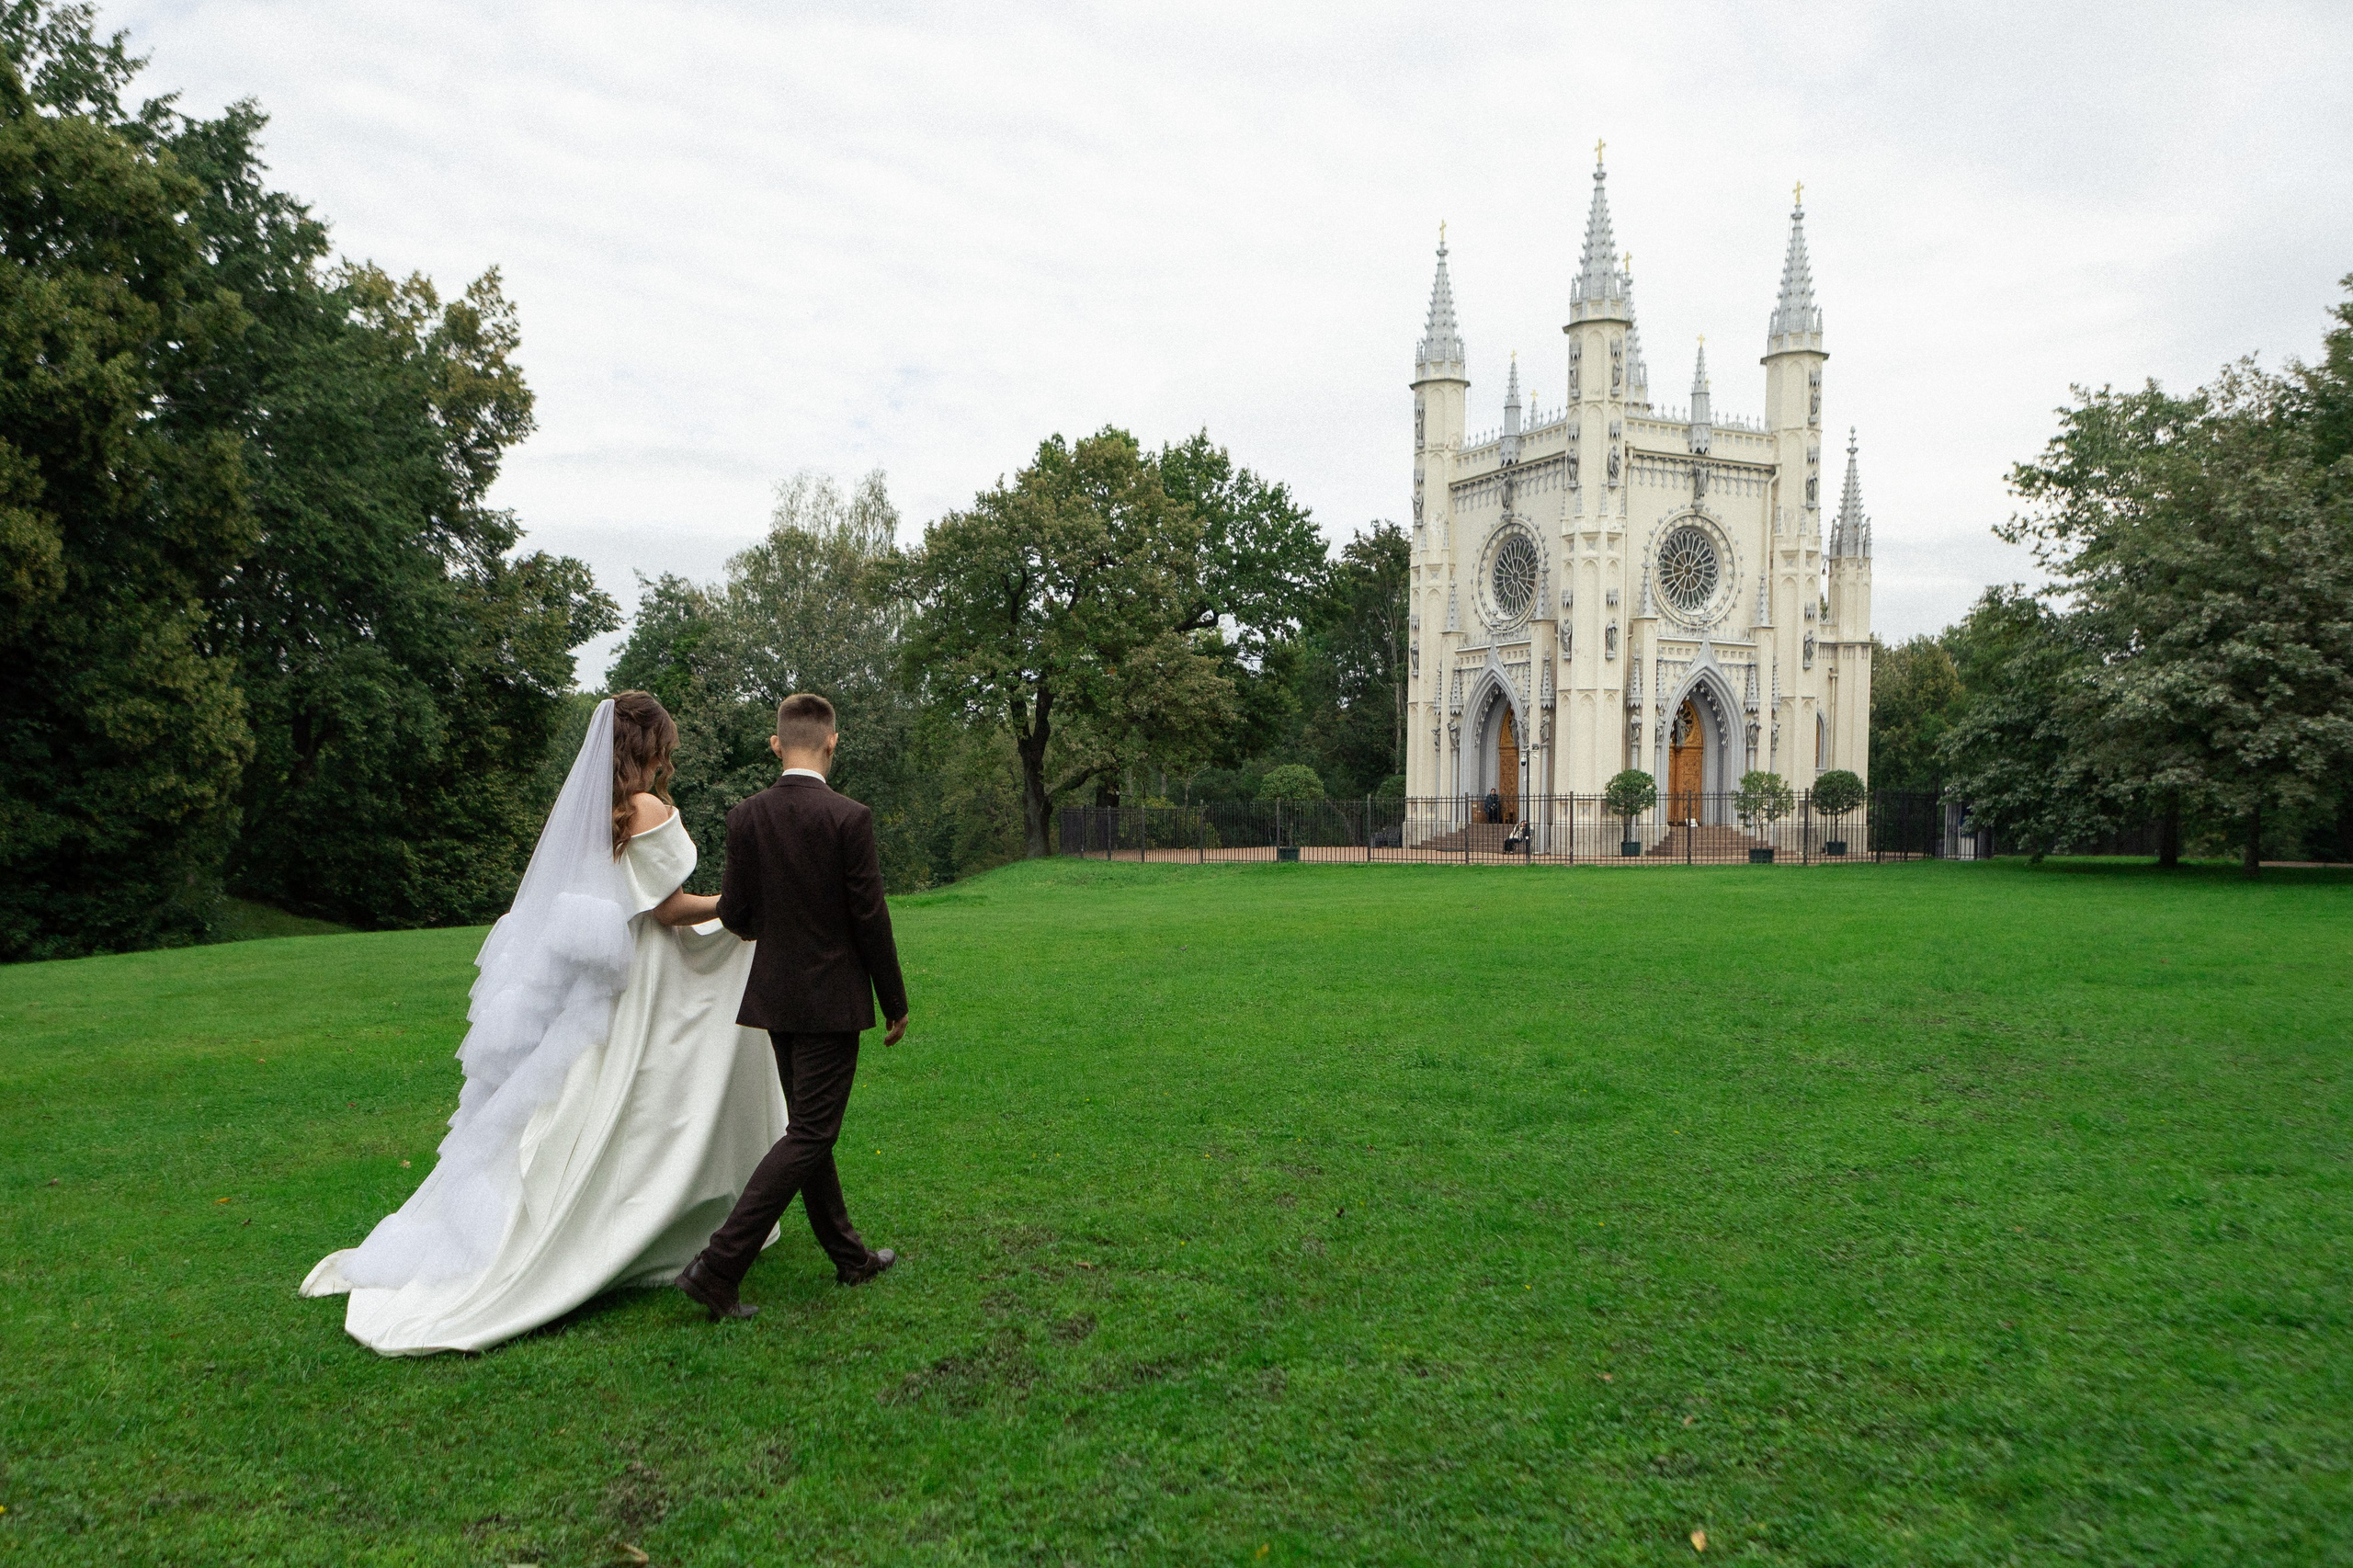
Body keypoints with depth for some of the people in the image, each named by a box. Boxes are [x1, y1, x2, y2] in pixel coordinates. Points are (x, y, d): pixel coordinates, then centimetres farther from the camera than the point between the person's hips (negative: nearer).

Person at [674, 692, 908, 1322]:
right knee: (809, 1135, -1)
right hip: (831, 999, -6)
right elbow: (870, 917, -12)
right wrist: (896, 1002, -2)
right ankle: (718, 1267, -6)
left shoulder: (745, 817, -1)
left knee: (810, 1128, 16)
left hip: (776, 994, 6)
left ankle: (850, 1255, 29)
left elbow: (733, 913, 1)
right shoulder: (848, 818, -14)